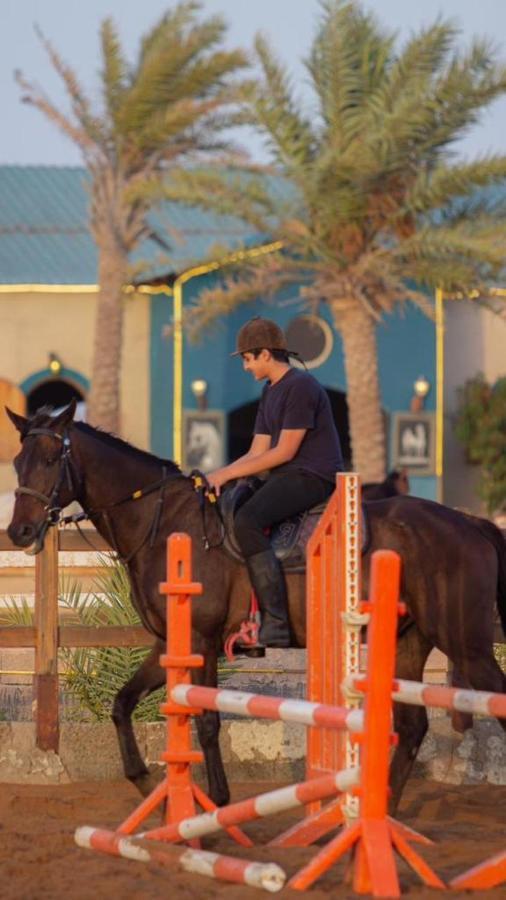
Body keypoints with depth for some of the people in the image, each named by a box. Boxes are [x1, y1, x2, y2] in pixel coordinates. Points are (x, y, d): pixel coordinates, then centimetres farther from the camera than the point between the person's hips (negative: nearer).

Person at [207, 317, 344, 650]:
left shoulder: (301, 386, -12)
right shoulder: (270, 392, 19)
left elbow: (284, 451, -16)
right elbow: (257, 452, 16)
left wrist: (228, 473, -13)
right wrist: (220, 476, -2)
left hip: (313, 478, -10)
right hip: (286, 477, 10)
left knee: (247, 521, -30)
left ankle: (275, 623, -33)